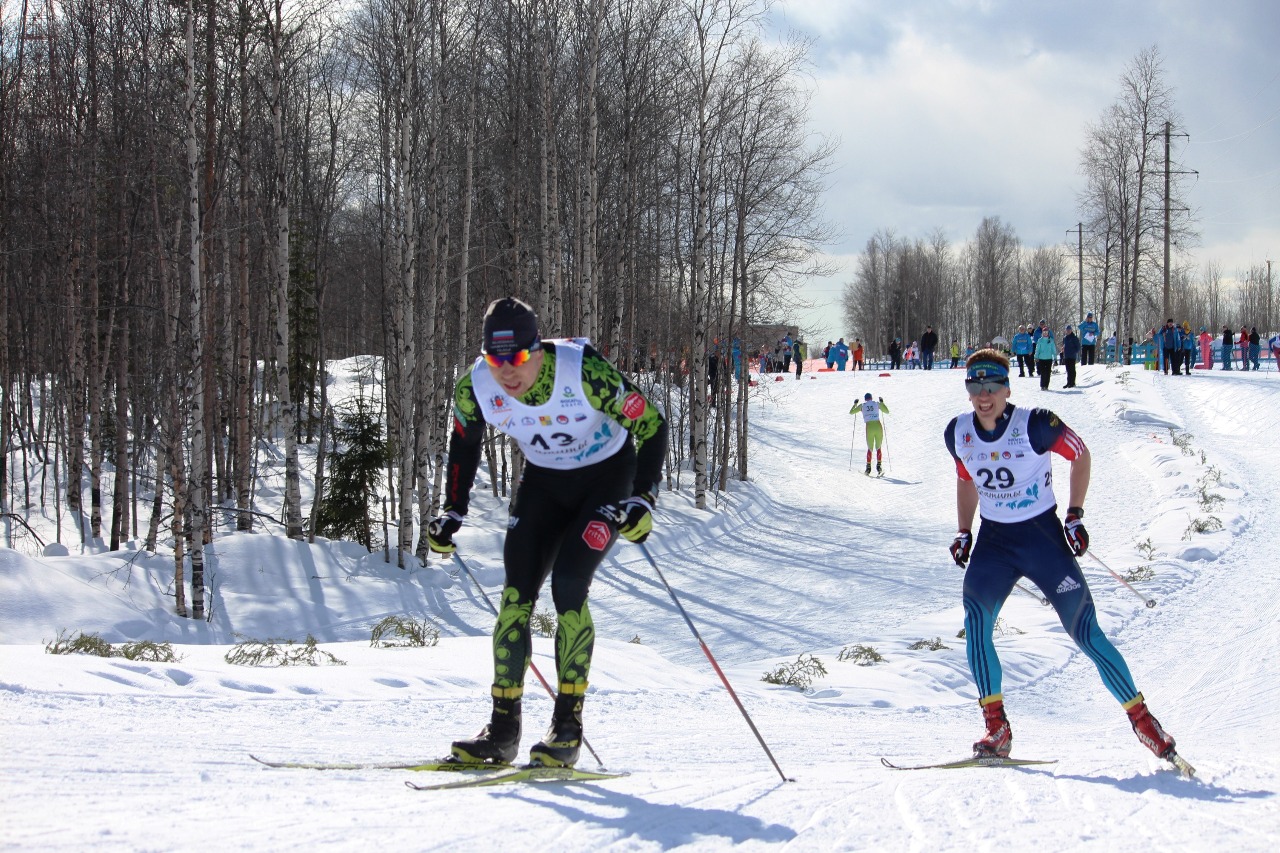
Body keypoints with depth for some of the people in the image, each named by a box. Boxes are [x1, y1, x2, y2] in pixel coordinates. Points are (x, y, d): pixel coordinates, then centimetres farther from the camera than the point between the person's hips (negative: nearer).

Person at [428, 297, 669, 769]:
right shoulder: (476, 387, -19)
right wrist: (453, 512, 1)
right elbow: (465, 441, 5)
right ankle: (503, 730, -1)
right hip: (544, 481, 4)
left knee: (568, 586, -20)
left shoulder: (585, 372, -33)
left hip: (607, 477, -4)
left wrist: (643, 500, -29)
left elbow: (651, 424, -21)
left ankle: (568, 726, -13)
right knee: (516, 593, -8)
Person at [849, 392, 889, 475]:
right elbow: (887, 411, 21)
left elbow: (851, 412, 18)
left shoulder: (862, 405, 9)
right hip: (878, 426, 0)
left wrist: (855, 404, 33)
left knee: (870, 448, 14)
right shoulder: (877, 403, 10)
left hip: (869, 427, 0)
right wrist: (882, 402, 32)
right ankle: (878, 466, -1)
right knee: (879, 448, 14)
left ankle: (868, 468, 4)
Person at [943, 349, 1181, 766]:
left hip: (1042, 535, -4)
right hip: (993, 540, 4)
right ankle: (996, 728, -12)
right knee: (975, 622, -18)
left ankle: (1142, 719, 6)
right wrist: (964, 532, 8)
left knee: (1085, 632, -6)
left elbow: (1081, 456, -2)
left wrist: (1075, 515, -7)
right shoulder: (959, 433, -3)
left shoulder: (1034, 425, -16)